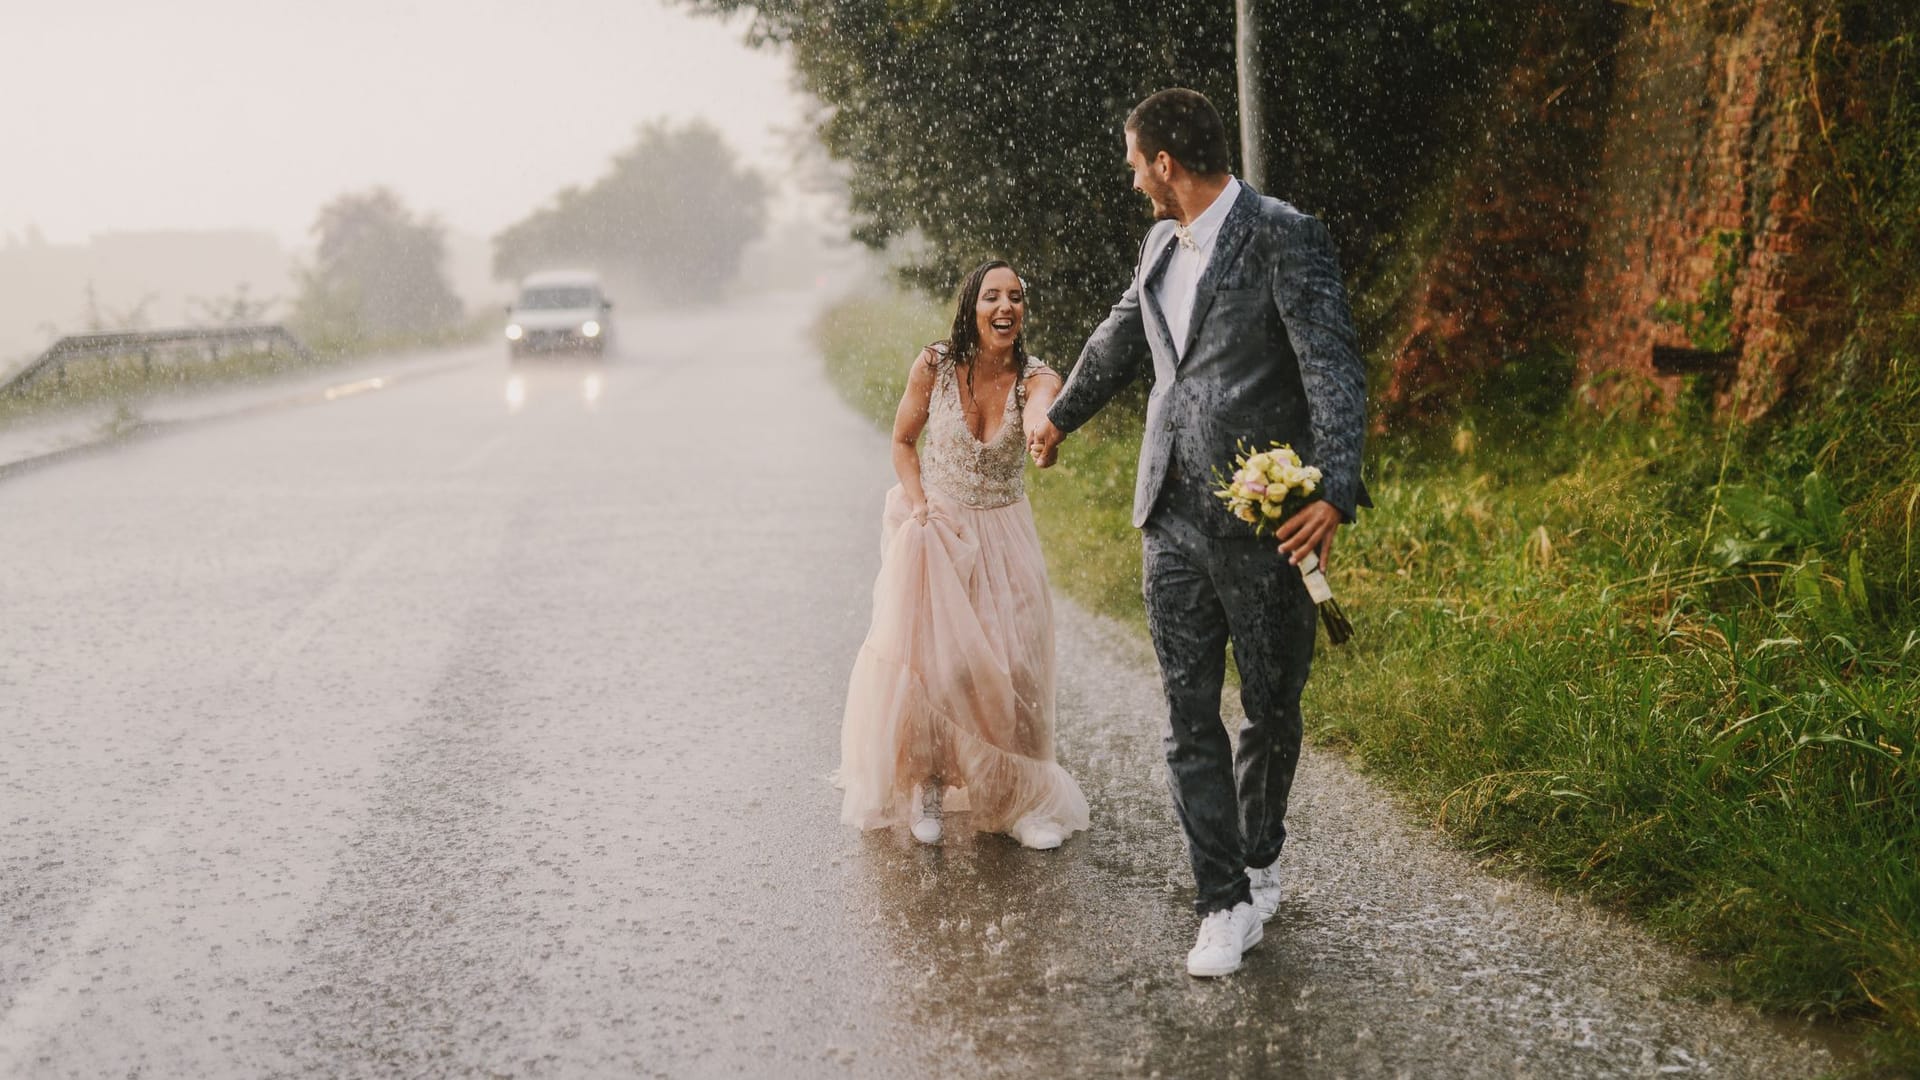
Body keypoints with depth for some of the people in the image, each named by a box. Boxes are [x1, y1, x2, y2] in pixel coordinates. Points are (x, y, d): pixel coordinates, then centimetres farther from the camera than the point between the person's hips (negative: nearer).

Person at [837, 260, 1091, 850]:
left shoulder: (1034, 377, -14)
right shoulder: (933, 366, -12)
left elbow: (1043, 413, -39)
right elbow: (903, 441, 3)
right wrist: (919, 507, -12)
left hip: (1002, 538, 1)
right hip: (936, 531, -1)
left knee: (1011, 668, 1)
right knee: (928, 660, -2)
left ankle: (1021, 797, 22)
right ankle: (926, 785, 22)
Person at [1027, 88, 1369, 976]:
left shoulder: (1284, 237, -10)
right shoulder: (1161, 244, 12)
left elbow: (1332, 366, -17)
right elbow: (1120, 338, 30)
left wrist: (1334, 489, -29)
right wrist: (1062, 414, 44)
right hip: (1172, 516, 6)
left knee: (1271, 709, 9)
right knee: (1189, 715, 3)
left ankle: (1260, 861, 33)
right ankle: (1225, 901, 10)